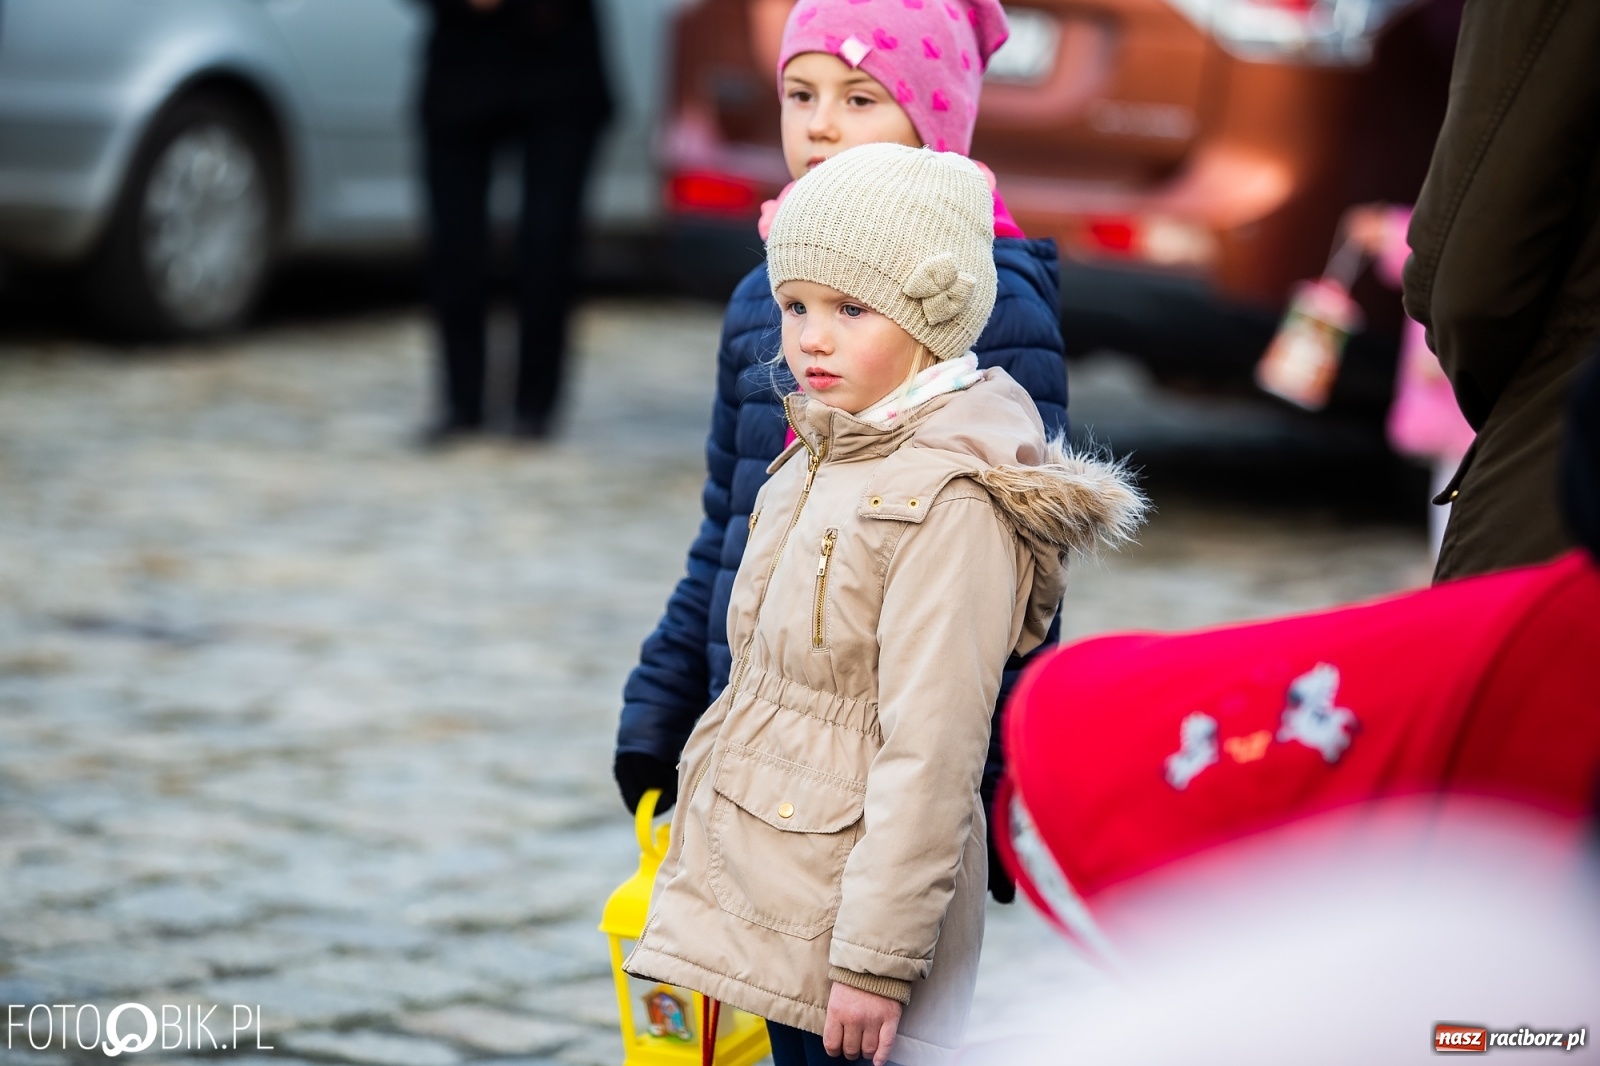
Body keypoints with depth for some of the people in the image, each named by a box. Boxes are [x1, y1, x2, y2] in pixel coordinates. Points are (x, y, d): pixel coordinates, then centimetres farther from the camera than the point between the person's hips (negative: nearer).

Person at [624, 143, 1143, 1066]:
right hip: (767, 897, 8)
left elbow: (931, 756, -20)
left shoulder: (953, 505, -17)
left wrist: (879, 958, -21)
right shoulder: (816, 464, 10)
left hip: (850, 913, -8)